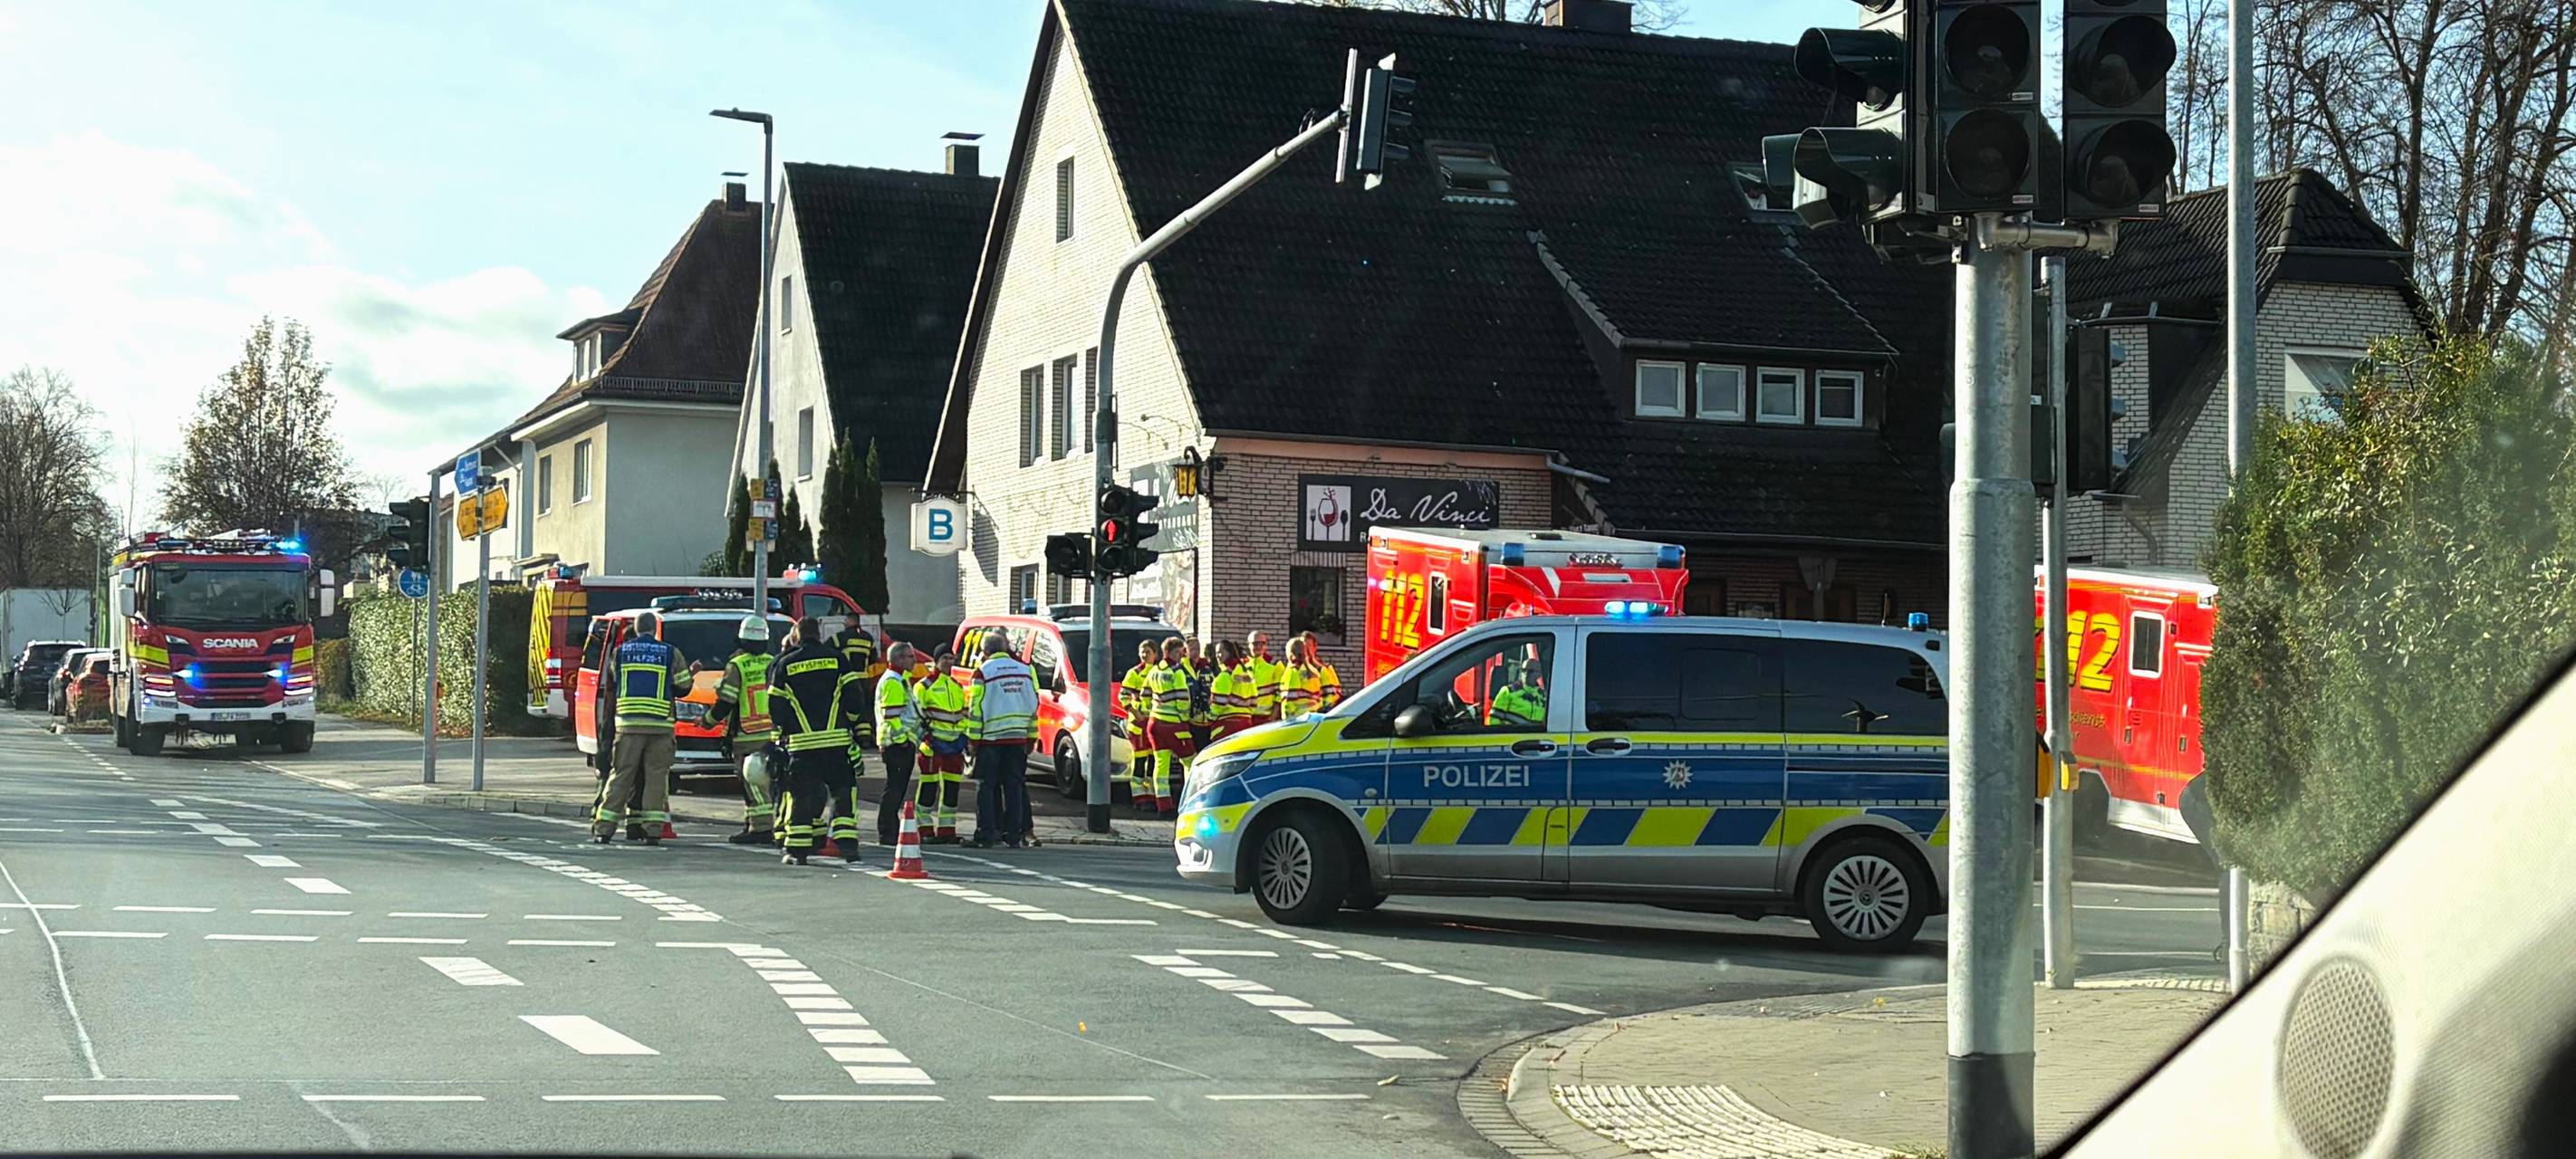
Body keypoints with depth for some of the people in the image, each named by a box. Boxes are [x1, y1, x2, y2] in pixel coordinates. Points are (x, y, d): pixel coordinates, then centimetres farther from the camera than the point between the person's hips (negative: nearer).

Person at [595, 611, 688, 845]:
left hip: (628, 723, 1)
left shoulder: (620, 652, 7)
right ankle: (653, 830, -2)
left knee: (621, 775, 5)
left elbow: (611, 683, 15)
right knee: (656, 777, 4)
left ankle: (603, 828, 1)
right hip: (660, 725, -1)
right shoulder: (670, 654, 2)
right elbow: (683, 687, 7)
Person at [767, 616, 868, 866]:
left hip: (802, 742, 1)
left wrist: (783, 731, 22)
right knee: (844, 792, 8)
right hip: (836, 739, 0)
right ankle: (847, 845, 1)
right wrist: (850, 719, 18)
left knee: (801, 796, 5)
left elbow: (776, 705, 6)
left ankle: (798, 849, 3)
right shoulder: (835, 659, 2)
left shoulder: (786, 664, 4)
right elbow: (854, 696, -1)